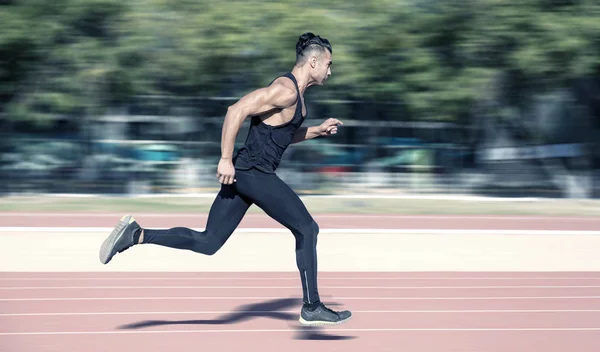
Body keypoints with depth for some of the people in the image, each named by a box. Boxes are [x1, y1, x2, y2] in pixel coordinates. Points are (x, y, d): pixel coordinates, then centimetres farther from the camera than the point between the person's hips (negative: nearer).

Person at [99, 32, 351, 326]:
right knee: (306, 229, 2)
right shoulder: (286, 90, -15)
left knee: (207, 242, 8)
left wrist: (318, 130, 20)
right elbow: (237, 110, -24)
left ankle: (135, 234, 0)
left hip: (243, 173, 10)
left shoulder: (294, 92, 17)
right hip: (256, 174, -10)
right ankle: (311, 309, 9)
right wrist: (226, 159, -23)